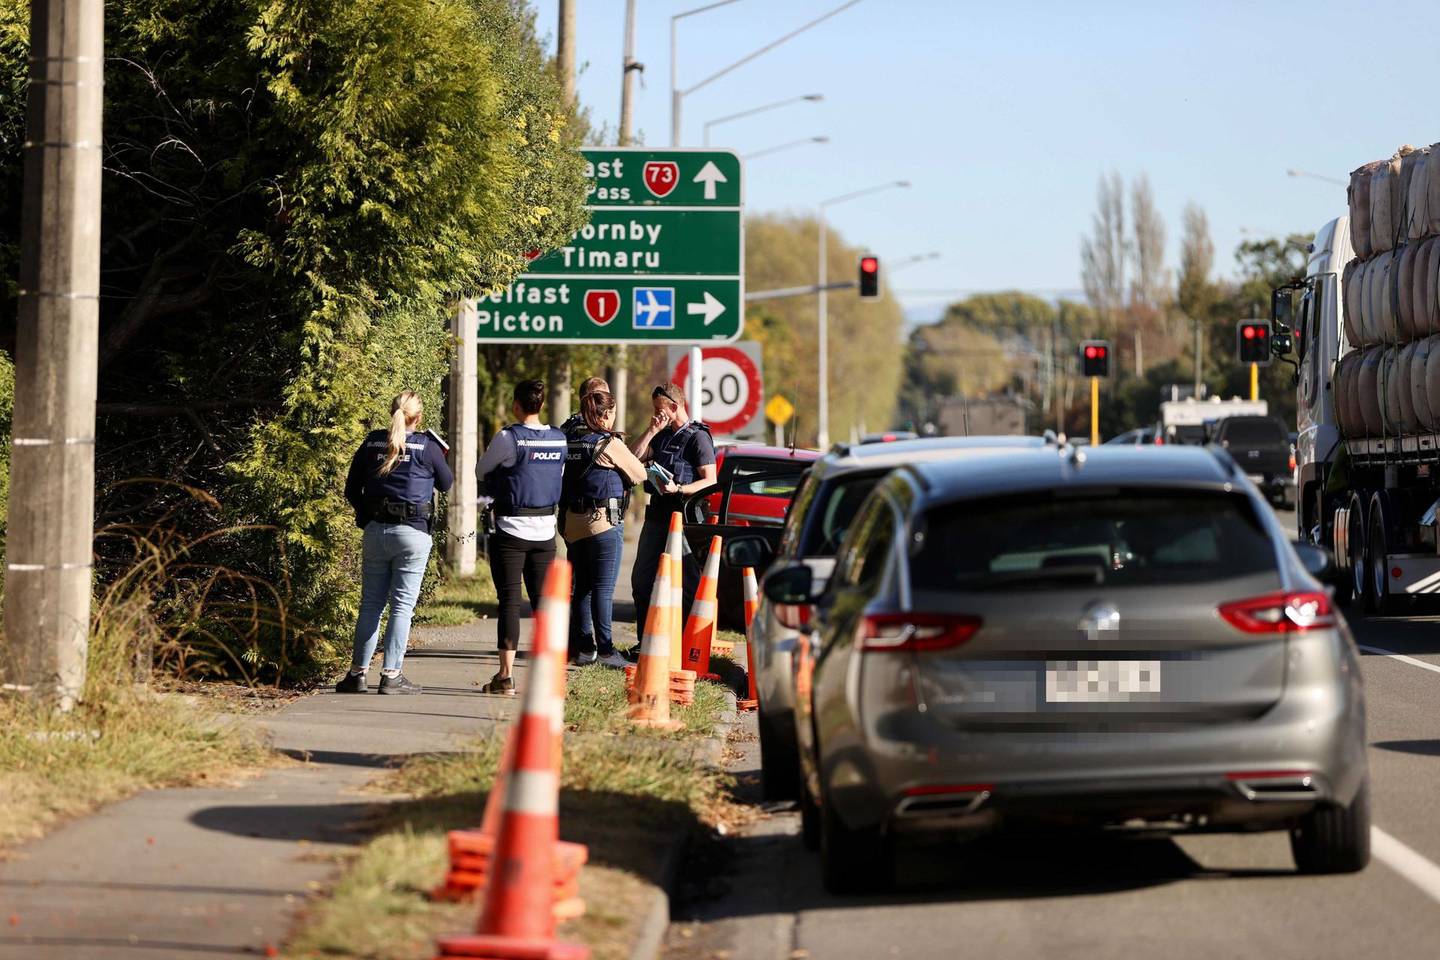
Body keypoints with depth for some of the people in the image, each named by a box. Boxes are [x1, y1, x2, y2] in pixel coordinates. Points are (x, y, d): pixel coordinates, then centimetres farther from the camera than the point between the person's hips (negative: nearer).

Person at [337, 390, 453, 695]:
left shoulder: (372, 443, 5)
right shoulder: (426, 446, -5)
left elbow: (351, 490, 9)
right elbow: (446, 484, 8)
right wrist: (442, 456, 24)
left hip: (374, 531, 4)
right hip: (412, 533, -4)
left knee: (371, 603, 11)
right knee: (402, 605, 0)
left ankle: (358, 672, 10)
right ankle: (391, 675, -3)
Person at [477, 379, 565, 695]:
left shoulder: (508, 438, -12)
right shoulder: (559, 440, 3)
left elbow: (481, 471, 1)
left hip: (511, 530, -4)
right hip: (545, 531, 4)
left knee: (509, 600, -2)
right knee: (543, 601, 11)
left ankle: (506, 676, -4)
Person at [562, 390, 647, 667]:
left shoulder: (574, 443, 8)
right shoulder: (610, 444, -11)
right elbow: (639, 474, -2)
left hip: (574, 521, 7)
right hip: (604, 521, -7)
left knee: (582, 587, 11)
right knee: (603, 588, -5)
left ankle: (583, 647, 14)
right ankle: (604, 648, -5)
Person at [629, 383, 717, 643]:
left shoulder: (698, 437, -7)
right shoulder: (662, 435, 17)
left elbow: (710, 481, -12)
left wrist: (678, 489, -24)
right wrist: (652, 431, 0)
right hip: (656, 514, 8)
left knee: (688, 584, -4)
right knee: (641, 580, 10)